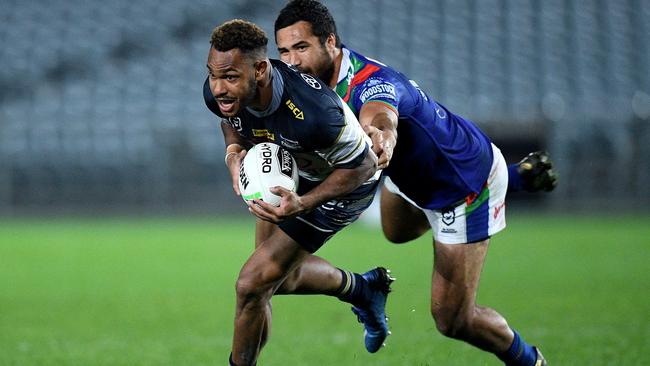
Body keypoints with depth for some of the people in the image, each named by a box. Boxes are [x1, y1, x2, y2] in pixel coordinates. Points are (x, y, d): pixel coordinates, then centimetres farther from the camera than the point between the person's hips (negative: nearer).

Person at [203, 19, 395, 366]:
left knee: (253, 284, -8)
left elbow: (361, 165, -28)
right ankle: (364, 288, 48)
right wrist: (234, 153, -20)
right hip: (289, 171, 7)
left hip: (342, 186, -7)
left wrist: (302, 204, -38)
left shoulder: (312, 113, -45)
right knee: (278, 275, 23)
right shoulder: (218, 92, -26)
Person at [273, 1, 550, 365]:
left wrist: (381, 139, -90)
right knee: (397, 232, 40)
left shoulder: (372, 83, -42)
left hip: (466, 182, -9)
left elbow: (381, 118, -66)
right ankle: (513, 176, 51)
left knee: (453, 319, -6)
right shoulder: (321, 70, -17)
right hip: (410, 177, 9)